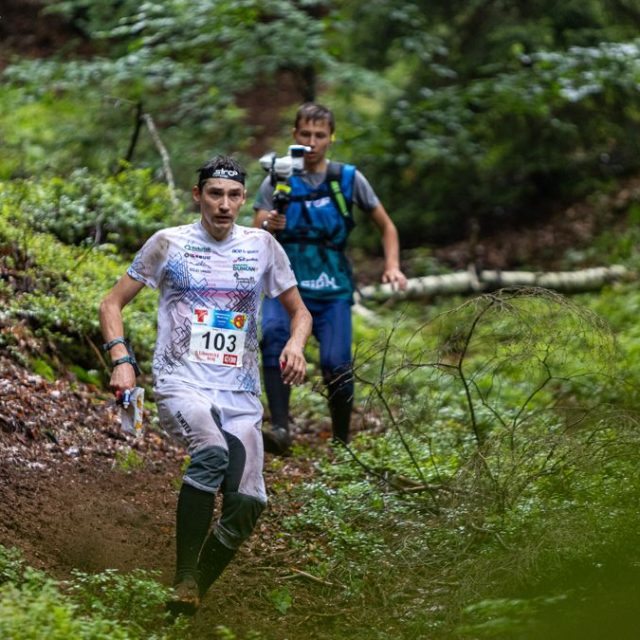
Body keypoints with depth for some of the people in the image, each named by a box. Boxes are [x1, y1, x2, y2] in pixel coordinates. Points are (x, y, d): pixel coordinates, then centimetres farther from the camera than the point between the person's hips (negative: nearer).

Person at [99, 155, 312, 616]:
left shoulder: (262, 246, 9)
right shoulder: (168, 244, 3)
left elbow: (299, 311, 17)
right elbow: (112, 304, 8)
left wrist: (296, 345, -5)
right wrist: (121, 359, -9)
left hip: (241, 395, 3)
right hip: (181, 384, -3)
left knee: (247, 504, -11)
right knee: (212, 452, -35)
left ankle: (195, 593, 11)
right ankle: (184, 579, -26)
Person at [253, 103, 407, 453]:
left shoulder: (348, 178, 4)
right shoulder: (276, 182, 3)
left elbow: (386, 226, 14)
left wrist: (392, 265, -3)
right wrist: (268, 227, -27)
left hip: (332, 291, 0)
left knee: (336, 364, -17)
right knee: (274, 334, -31)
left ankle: (342, 442, 5)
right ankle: (280, 427, -34)